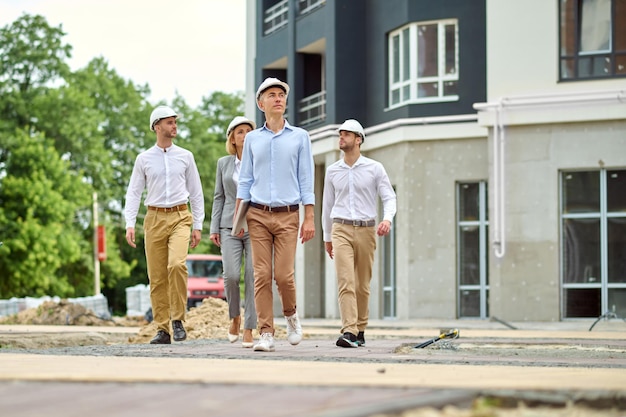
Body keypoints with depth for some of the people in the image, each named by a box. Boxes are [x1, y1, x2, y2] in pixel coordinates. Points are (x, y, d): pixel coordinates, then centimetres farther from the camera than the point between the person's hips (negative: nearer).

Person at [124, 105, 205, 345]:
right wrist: (130, 224, -6)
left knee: (177, 264, -23)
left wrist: (198, 226, 6)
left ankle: (178, 320, -11)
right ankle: (162, 330, 6)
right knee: (157, 277, 0)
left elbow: (196, 192, 12)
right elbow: (133, 193, 6)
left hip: (180, 217, -1)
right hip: (154, 219, 1)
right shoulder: (144, 159, 7)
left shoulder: (185, 157, 9)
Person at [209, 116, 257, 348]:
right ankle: (235, 316, 13)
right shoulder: (224, 163, 11)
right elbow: (219, 197, 13)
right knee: (231, 275, -14)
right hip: (230, 226, 1)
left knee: (253, 277, -8)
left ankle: (248, 330, -4)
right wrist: (214, 228, 5)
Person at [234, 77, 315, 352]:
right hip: (258, 215, 1)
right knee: (262, 276, -4)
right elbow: (245, 180, 13)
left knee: (284, 275, -10)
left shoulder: (299, 137, 7)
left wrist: (309, 218, -2)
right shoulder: (252, 139, 11)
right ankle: (266, 334, -1)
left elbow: (306, 179, 5)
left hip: (287, 216, -1)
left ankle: (291, 314, 19)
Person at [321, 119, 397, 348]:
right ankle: (349, 332, -24)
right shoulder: (332, 171, 9)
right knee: (345, 282, -15)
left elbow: (389, 197, 1)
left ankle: (360, 330, 19)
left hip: (366, 230, 0)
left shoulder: (375, 168, 2)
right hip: (342, 229, 0)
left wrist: (387, 218, -20)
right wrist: (327, 236, 22)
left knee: (362, 284, 6)